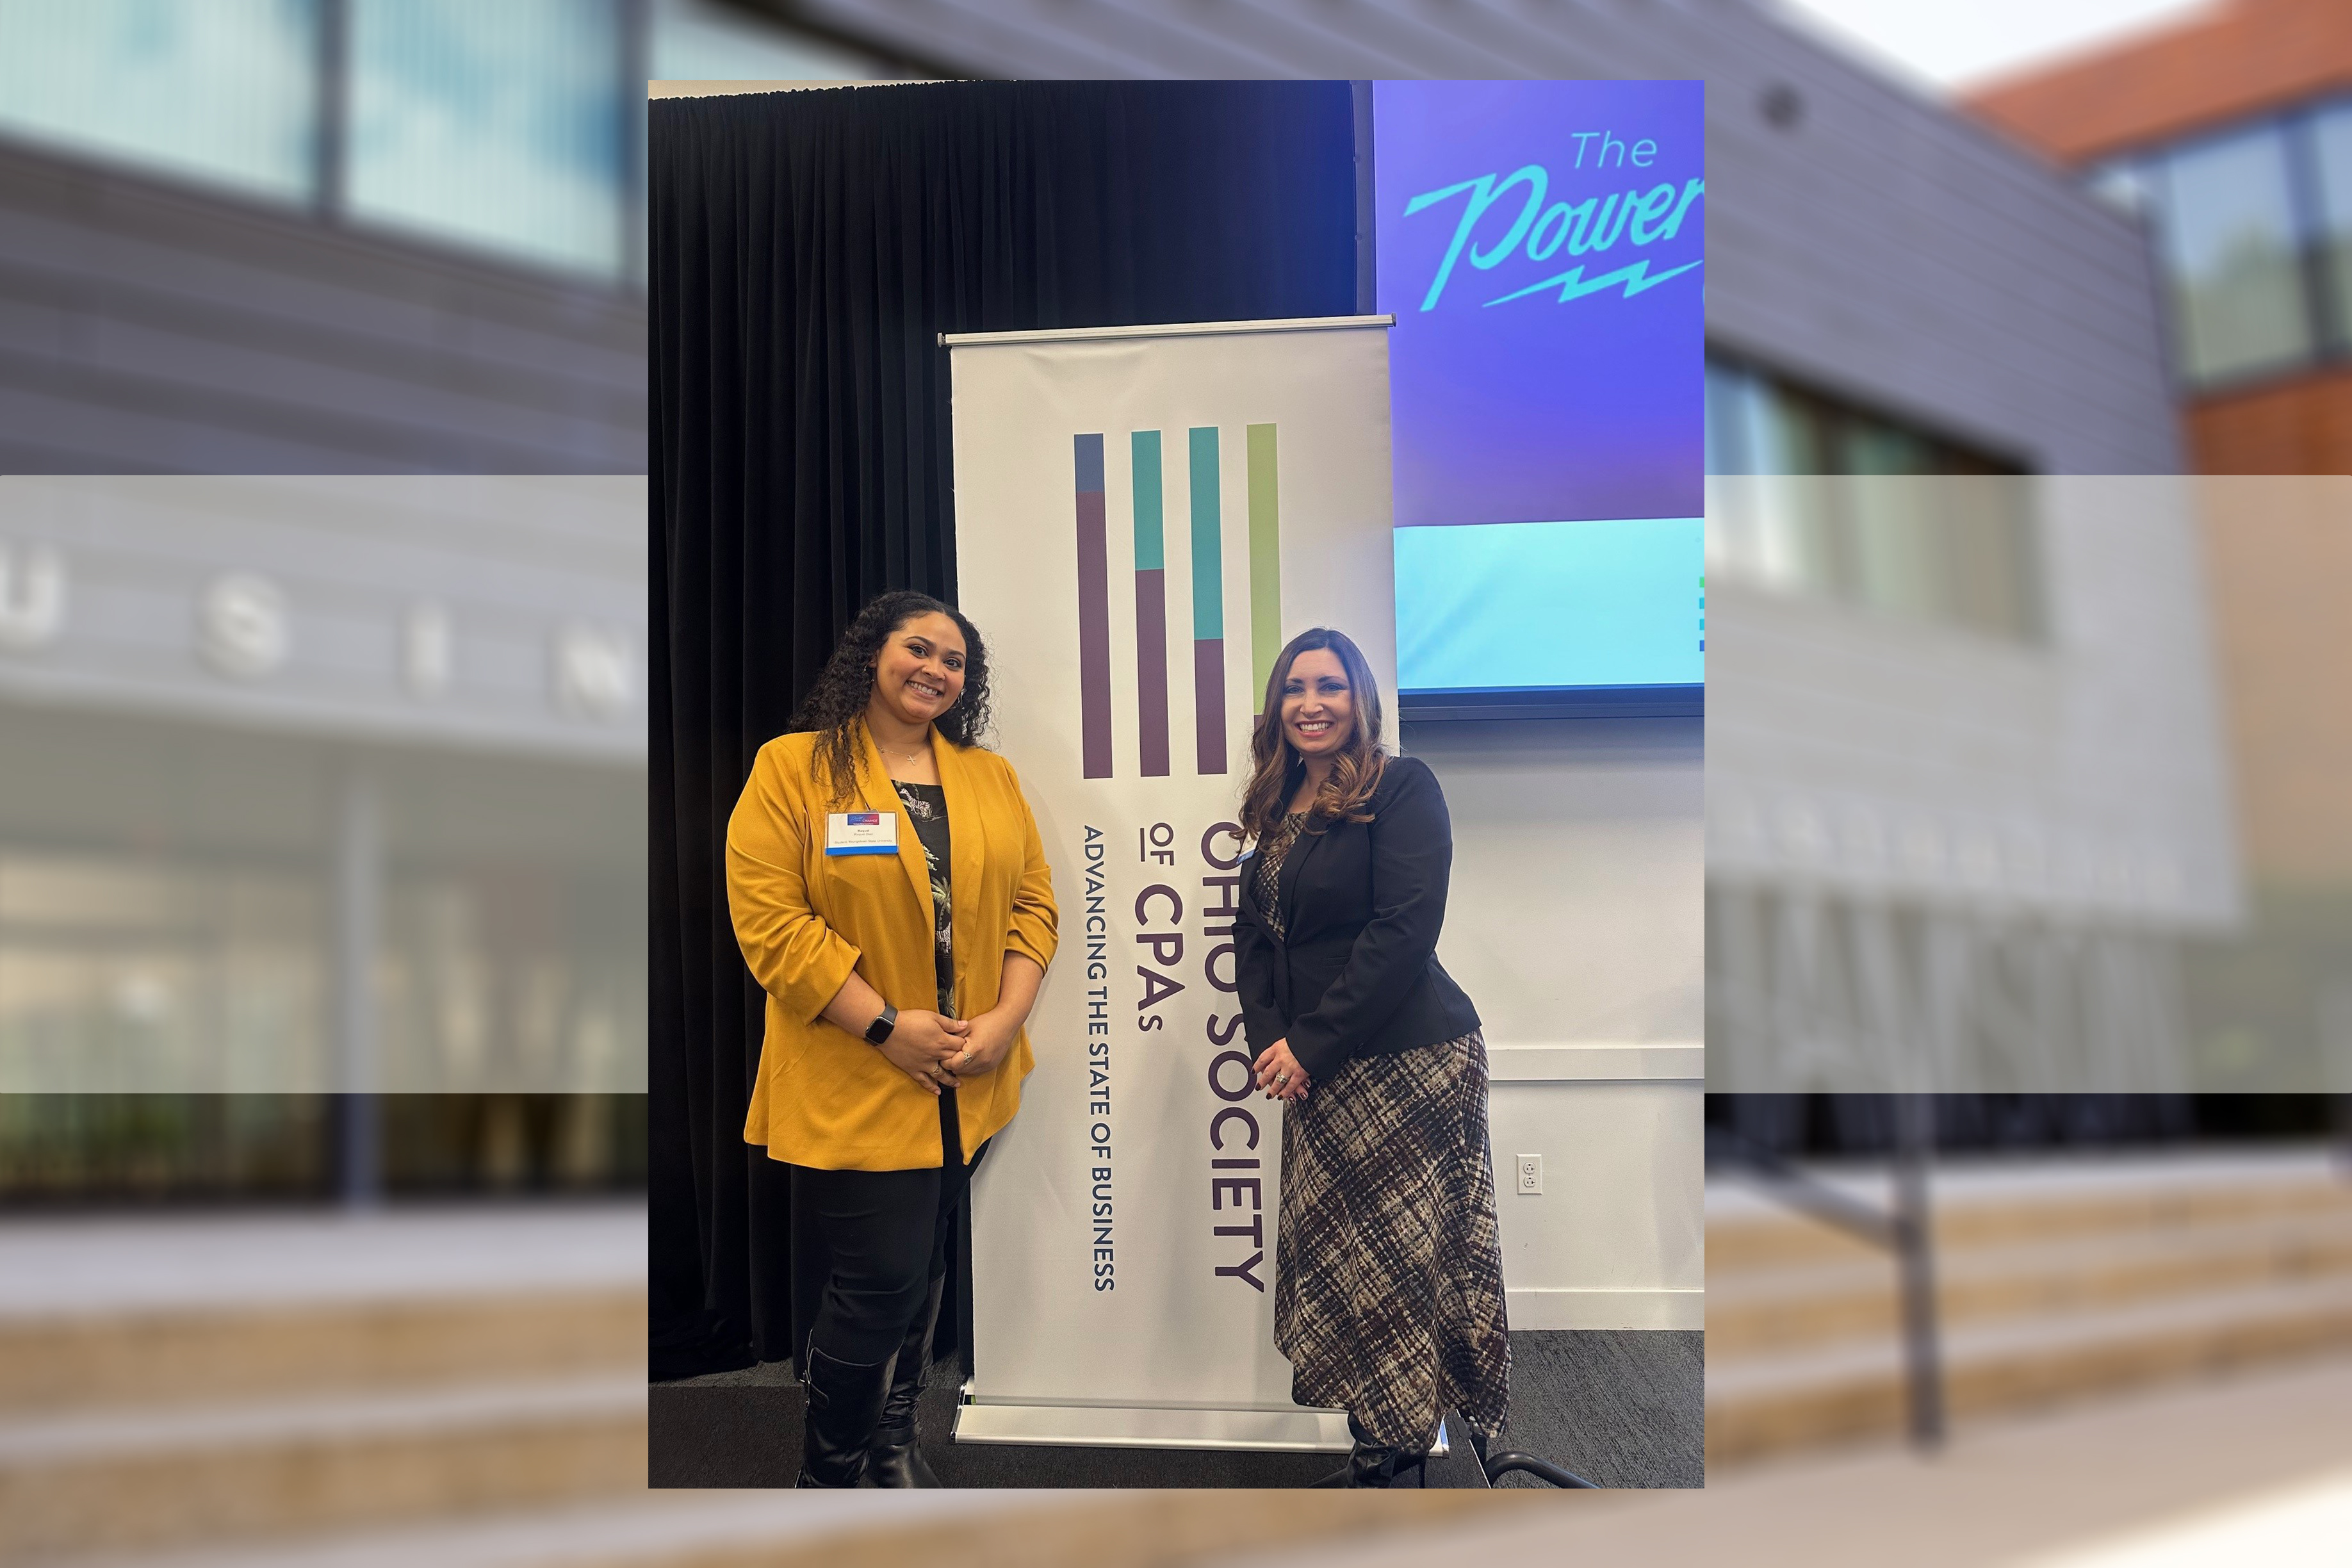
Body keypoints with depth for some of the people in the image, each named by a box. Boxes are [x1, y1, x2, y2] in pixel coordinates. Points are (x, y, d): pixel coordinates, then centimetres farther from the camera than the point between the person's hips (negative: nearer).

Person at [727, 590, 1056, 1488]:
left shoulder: (991, 776, 11)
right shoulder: (793, 768, -5)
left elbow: (1032, 902, 9)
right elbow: (768, 918, -13)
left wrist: (1006, 1018, -8)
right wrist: (887, 1026, -17)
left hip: (968, 1080, 5)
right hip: (853, 1084, -5)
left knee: (922, 1273, 15)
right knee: (880, 1280, -6)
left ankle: (893, 1442, 35)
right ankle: (828, 1473, 16)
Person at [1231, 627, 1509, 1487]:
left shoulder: (1402, 788, -7)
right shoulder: (1276, 812, 15)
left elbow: (1405, 930, -16)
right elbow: (1253, 937, 13)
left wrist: (1312, 1044, -16)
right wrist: (1270, 1041, -5)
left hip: (1407, 1060, -7)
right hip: (1315, 1075, 7)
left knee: (1405, 1260, -4)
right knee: (1334, 1259, 8)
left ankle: (1406, 1456, 7)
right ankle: (1375, 1456, 17)